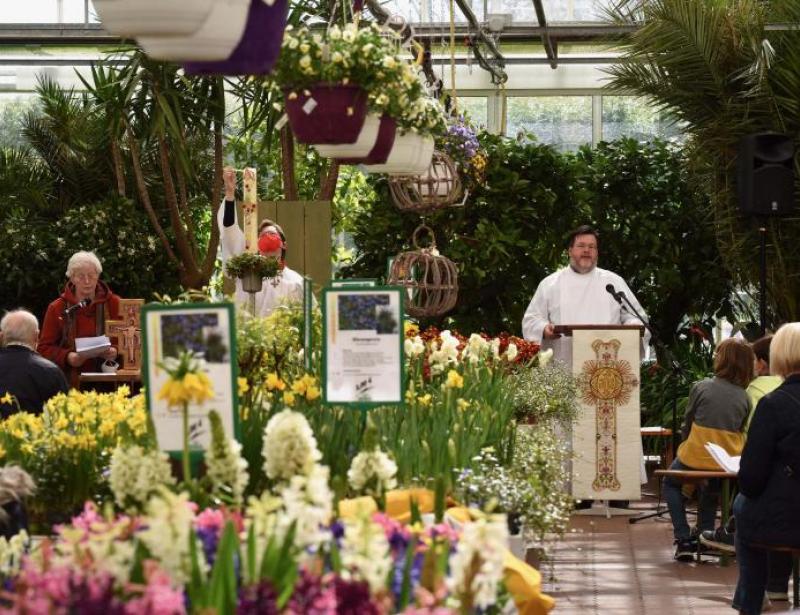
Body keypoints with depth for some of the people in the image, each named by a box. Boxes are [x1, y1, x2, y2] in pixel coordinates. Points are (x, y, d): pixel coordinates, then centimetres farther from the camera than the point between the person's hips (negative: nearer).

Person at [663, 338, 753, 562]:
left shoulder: (701, 387, -10)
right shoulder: (743, 396, -1)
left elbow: (686, 427, -1)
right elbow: (740, 431, 6)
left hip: (696, 457, -3)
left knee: (671, 484, 26)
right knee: (710, 489, 37)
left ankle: (684, 539, 13)